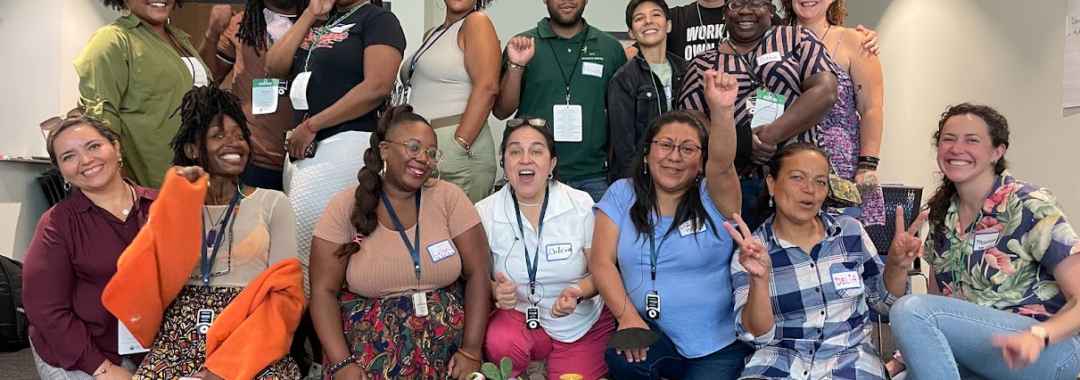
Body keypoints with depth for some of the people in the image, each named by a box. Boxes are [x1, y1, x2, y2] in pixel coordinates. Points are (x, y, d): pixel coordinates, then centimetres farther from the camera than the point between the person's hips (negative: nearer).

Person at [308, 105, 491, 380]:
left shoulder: (449, 198, 0)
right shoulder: (346, 208, 0)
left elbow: (479, 274, -1)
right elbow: (324, 291, -2)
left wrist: (471, 352, -8)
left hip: (446, 347, 1)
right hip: (370, 349, -1)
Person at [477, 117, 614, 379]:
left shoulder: (581, 205, -11)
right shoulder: (484, 213, -9)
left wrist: (577, 293, -27)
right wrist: (495, 290, -26)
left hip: (583, 325, 1)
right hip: (518, 316, 0)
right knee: (499, 345, -31)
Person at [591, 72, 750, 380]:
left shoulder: (713, 197, -3)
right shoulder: (622, 195, 2)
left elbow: (722, 165, -26)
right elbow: (602, 262, -4)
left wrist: (723, 110, -45)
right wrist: (627, 316, -18)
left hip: (718, 346, 0)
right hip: (651, 334, 1)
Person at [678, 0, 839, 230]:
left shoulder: (796, 39, 8)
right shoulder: (704, 65, 11)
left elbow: (825, 91, -4)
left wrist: (769, 136, -14)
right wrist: (738, 144, -15)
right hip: (733, 183, 1)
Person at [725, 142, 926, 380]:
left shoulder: (851, 232, 5)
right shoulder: (750, 250, -2)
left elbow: (885, 304, 12)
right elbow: (758, 335, -9)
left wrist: (897, 266, -7)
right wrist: (759, 279, -25)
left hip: (850, 360, 2)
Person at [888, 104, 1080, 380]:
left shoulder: (1030, 207, -11)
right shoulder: (942, 215, 7)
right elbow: (936, 303, 12)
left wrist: (1037, 337, -32)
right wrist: (908, 353, -4)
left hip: (1049, 350, -4)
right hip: (977, 347, 4)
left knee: (911, 310, -24)